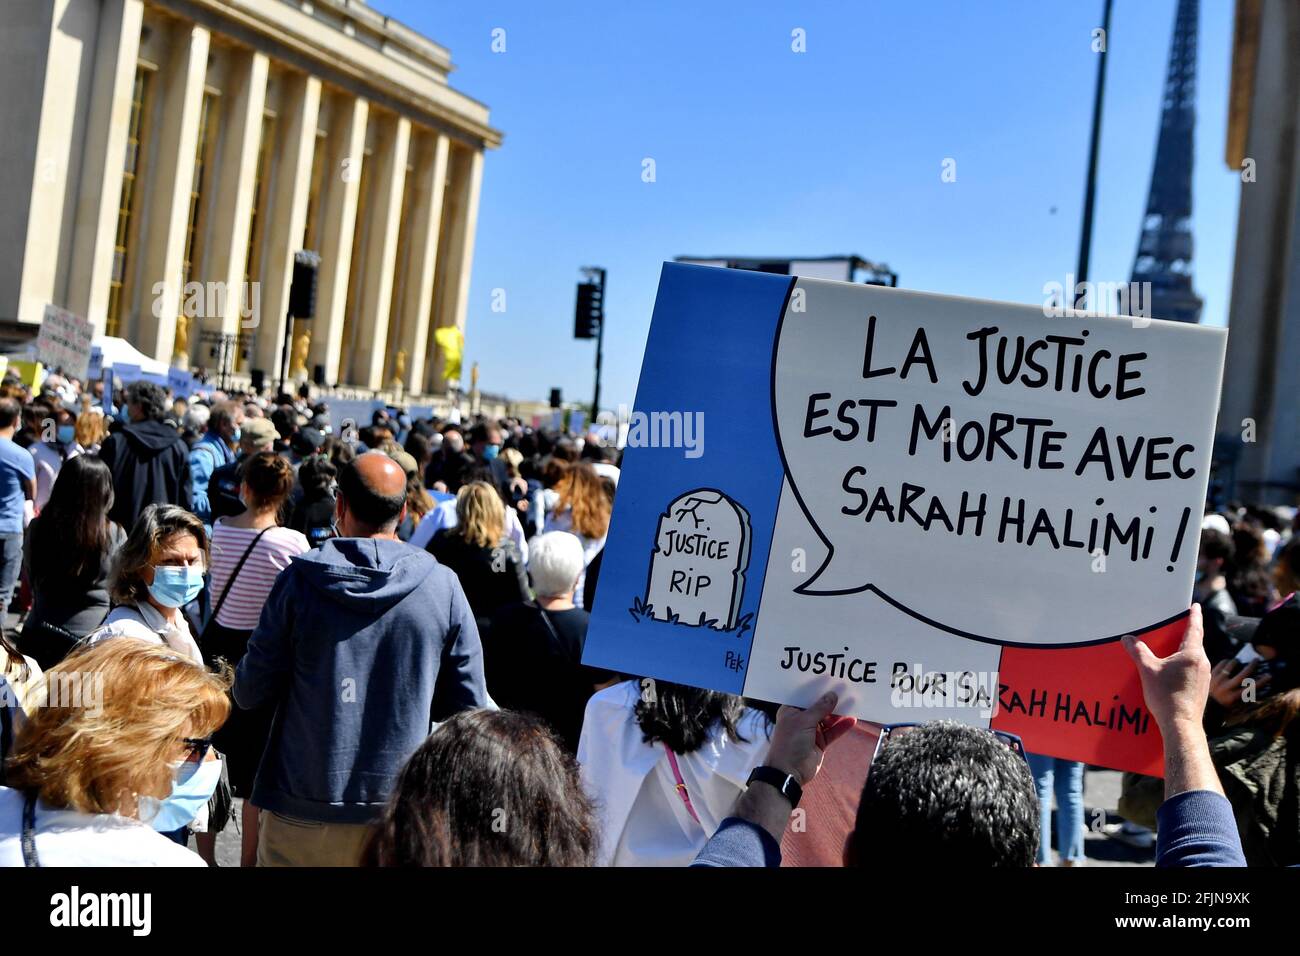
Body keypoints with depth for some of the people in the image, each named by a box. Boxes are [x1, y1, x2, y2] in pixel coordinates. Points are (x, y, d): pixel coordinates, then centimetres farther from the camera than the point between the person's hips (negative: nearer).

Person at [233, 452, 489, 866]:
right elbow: (468, 705, -2)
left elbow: (251, 693, -5)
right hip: (400, 816, 1)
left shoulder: (299, 581, -9)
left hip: (303, 818, -1)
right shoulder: (444, 587, -6)